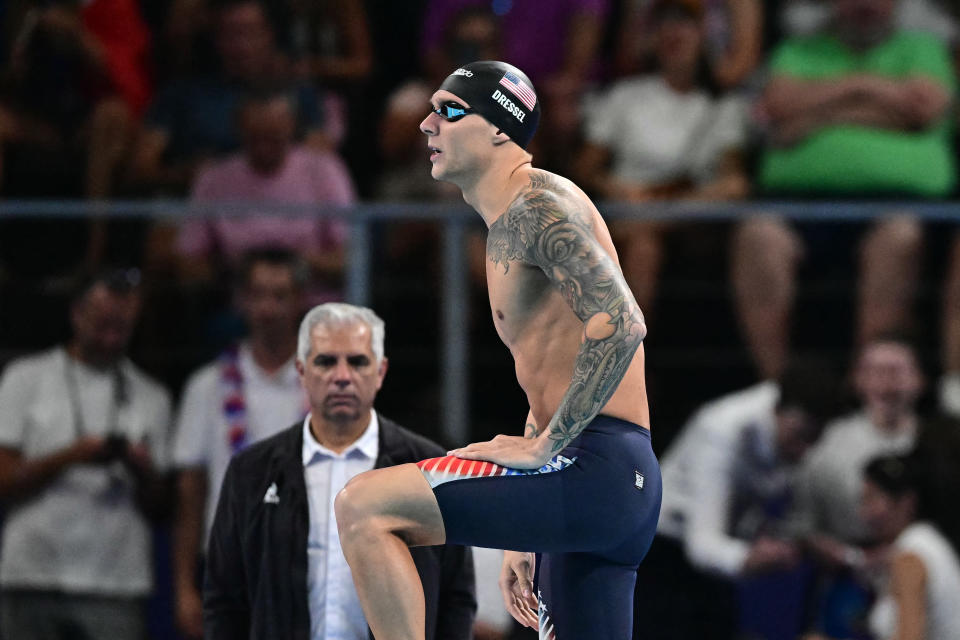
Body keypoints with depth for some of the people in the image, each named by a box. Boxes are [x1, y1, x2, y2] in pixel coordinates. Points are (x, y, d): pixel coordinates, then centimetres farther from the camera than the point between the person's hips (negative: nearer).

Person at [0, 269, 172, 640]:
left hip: (119, 585, 1)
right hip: (32, 583, -1)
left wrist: (143, 471, -9)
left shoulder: (151, 397, 16)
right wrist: (70, 456, -13)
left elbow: (158, 509, 12)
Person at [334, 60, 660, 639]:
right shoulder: (508, 229, 25)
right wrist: (526, 538, 26)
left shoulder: (537, 205, -7)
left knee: (363, 507, -15)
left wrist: (543, 444, -20)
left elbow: (619, 323, -22)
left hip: (593, 465, -10)